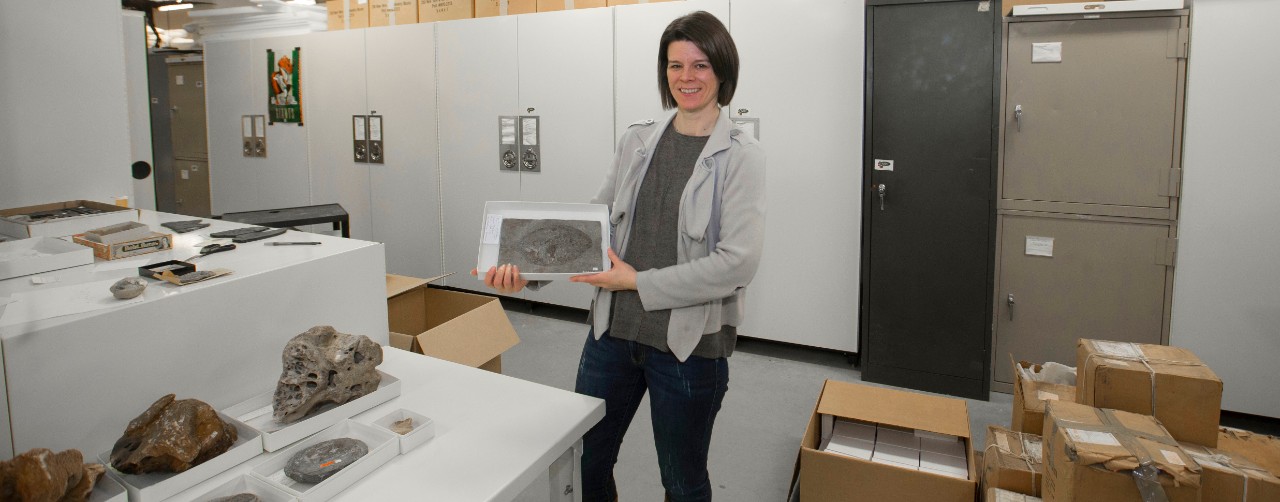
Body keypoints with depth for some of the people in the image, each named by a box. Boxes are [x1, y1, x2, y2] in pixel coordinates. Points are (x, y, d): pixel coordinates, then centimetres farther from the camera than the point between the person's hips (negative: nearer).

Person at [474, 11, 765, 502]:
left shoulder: (740, 155, -9)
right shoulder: (637, 140, 6)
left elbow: (737, 261, -17)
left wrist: (639, 282, -17)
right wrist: (528, 266, -10)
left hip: (689, 343, -4)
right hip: (613, 331, 5)